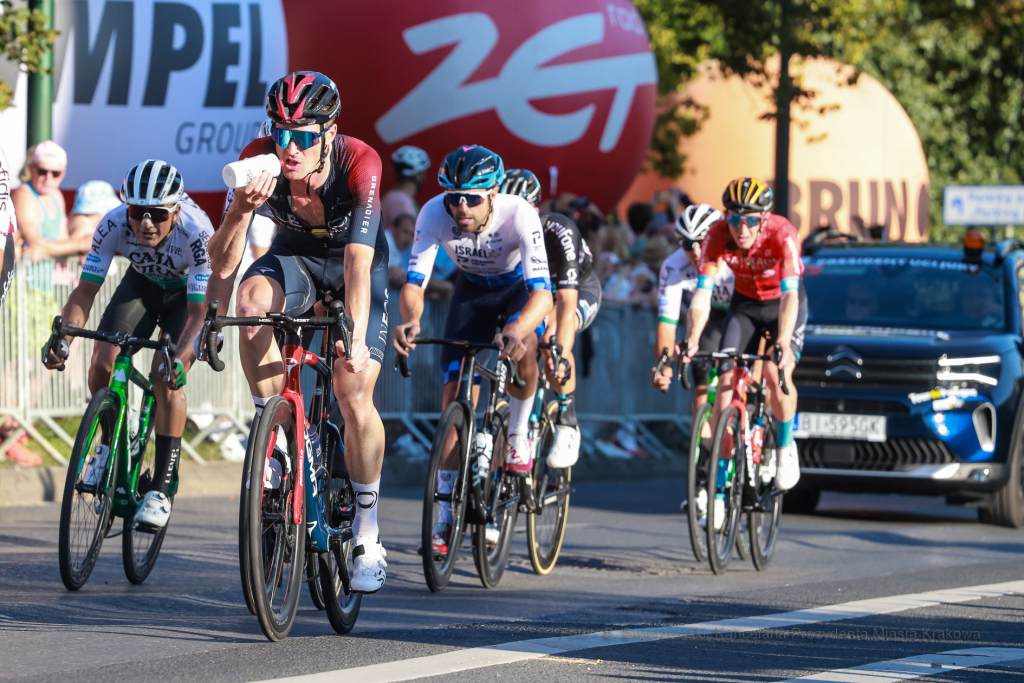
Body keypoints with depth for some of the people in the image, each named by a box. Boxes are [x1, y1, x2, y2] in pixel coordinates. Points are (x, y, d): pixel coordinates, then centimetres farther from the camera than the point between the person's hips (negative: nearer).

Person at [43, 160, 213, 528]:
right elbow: (85, 290, -25)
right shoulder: (114, 225, -30)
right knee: (101, 364, -16)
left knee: (166, 376, -24)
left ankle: (161, 489, -16)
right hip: (142, 282, 3)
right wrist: (63, 339, -42)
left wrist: (179, 360, -53)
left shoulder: (196, 233, -38)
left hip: (188, 293, -3)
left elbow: (198, 312, -36)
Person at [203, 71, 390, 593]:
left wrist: (355, 338, -54)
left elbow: (358, 260, -42)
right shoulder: (260, 158, -28)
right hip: (295, 257, 2)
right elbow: (223, 262, -29)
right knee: (253, 296, -34)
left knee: (354, 398, -14)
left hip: (354, 266, -2)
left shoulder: (359, 162, -34)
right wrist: (241, 210, -49)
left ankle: (368, 534, 3)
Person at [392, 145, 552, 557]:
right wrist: (410, 321, -55)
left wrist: (514, 331, -65)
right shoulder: (434, 214, -31)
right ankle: (446, 515, -2)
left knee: (522, 349, -35)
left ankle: (519, 435, -6)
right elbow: (414, 282, -32)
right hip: (472, 288, 2)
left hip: (519, 287, -2)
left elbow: (542, 292, -45)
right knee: (454, 391, -8)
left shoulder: (519, 215, -37)